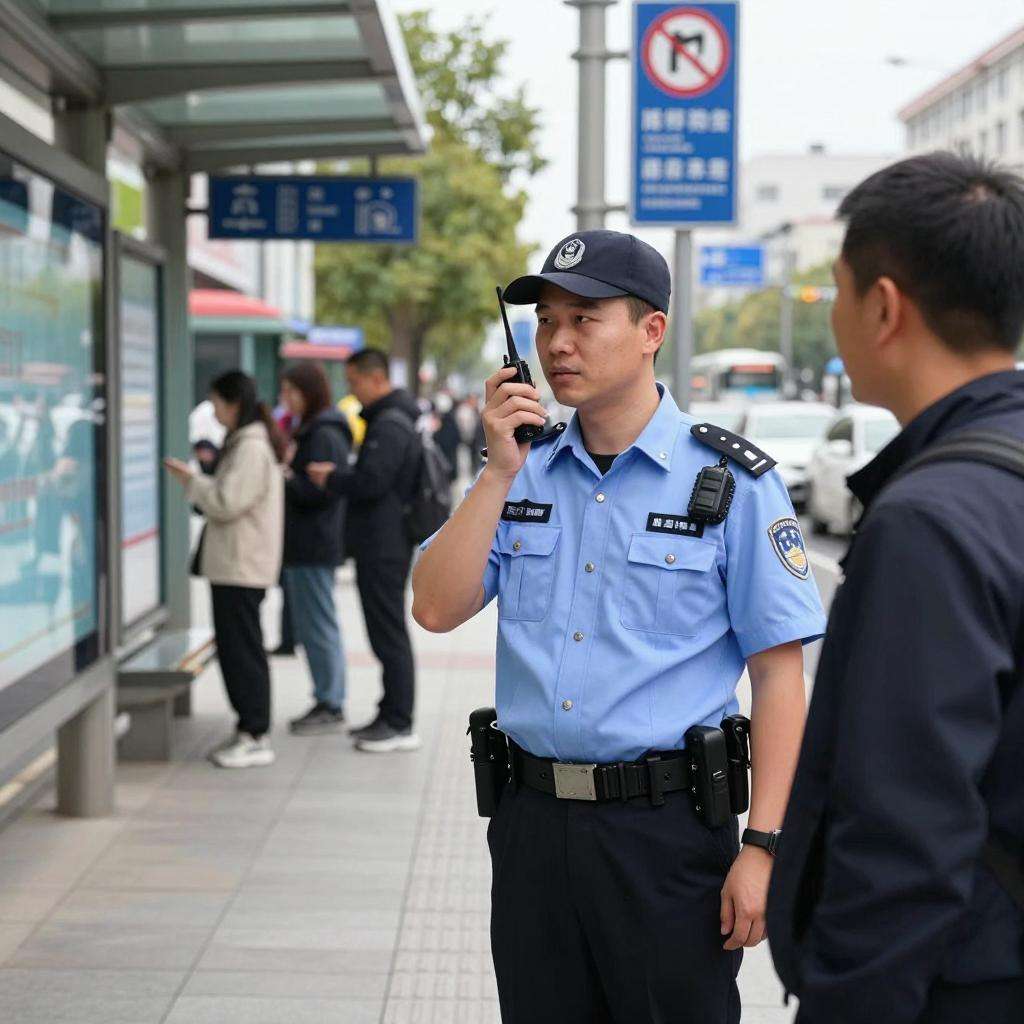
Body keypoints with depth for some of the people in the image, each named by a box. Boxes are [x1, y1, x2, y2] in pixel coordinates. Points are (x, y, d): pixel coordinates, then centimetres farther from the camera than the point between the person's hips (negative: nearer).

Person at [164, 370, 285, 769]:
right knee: (234, 647, 13)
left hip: (242, 566, -10)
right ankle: (249, 730, 20)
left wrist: (192, 479, -8)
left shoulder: (252, 448, -16)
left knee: (242, 649, -5)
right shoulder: (242, 442, 16)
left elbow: (227, 503, -20)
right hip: (233, 563, 10)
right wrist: (196, 481, 9)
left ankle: (256, 738, 0)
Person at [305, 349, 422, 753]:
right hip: (382, 545, 11)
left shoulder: (390, 425, -17)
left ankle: (400, 725, -1)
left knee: (389, 634, -5)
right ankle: (391, 716, 23)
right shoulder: (389, 419, 17)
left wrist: (332, 477, -9)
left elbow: (370, 482, -25)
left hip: (383, 548, -11)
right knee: (388, 633, 15)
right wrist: (338, 472, 7)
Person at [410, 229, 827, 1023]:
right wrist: (500, 471, -10)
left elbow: (778, 675, -8)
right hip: (532, 819, 4)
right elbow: (436, 610, -2)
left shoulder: (732, 482, -6)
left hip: (667, 823, -4)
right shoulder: (524, 471, 8)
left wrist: (762, 846, -13)